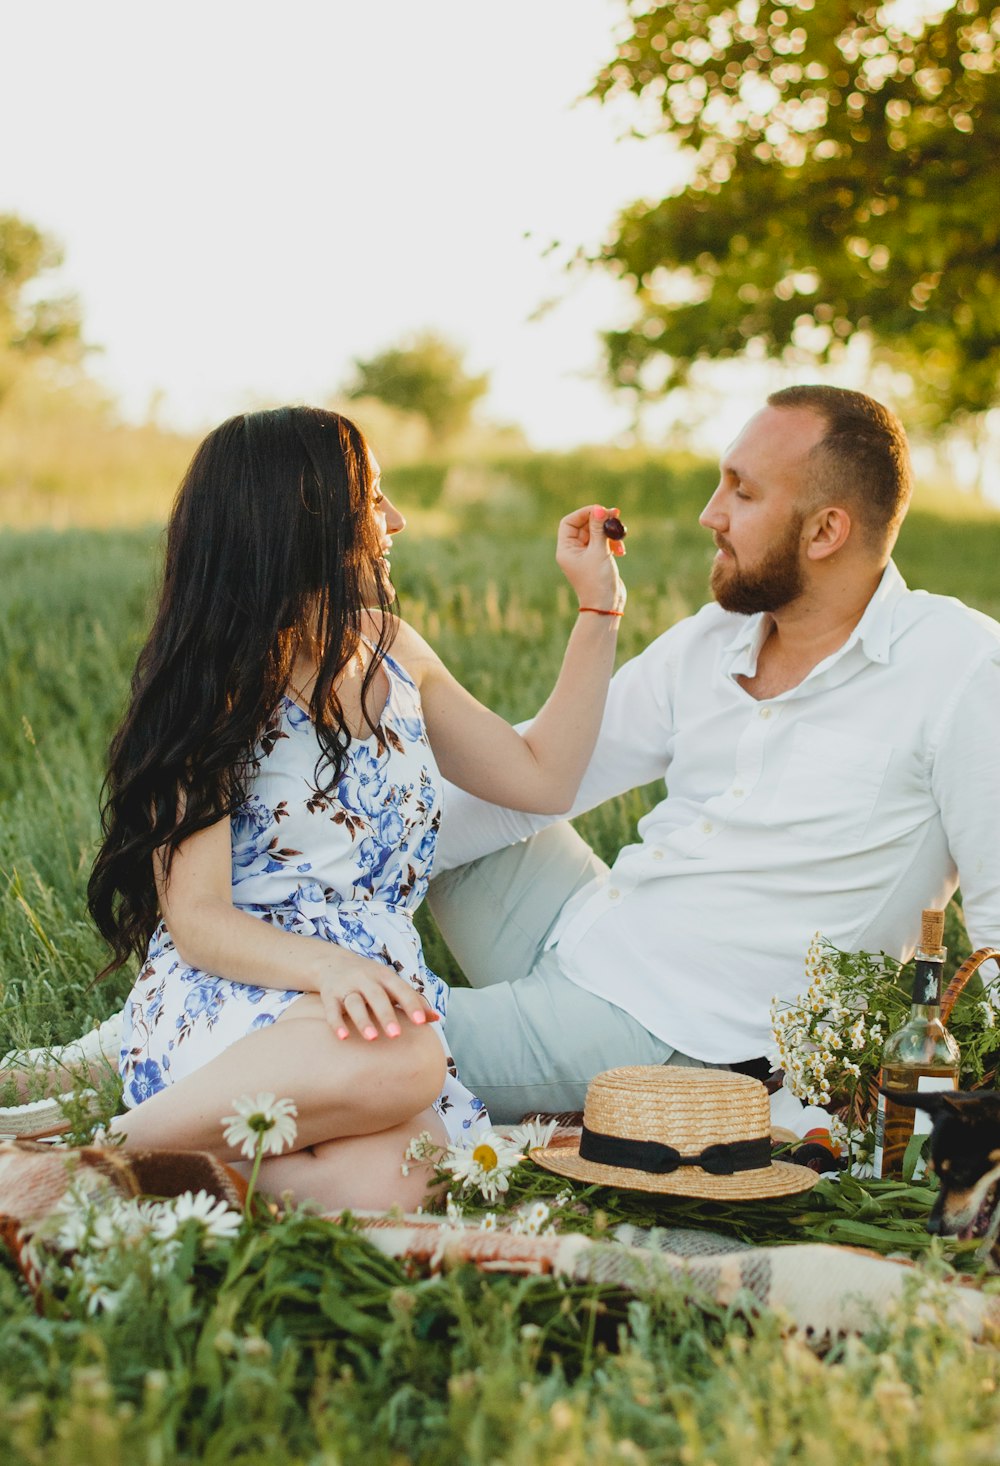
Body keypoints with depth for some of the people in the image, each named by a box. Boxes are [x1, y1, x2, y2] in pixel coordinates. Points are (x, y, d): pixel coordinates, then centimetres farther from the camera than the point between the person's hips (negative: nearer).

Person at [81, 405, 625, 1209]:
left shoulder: (390, 650, 17)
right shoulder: (218, 691, -4)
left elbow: (542, 778, 22)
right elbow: (194, 917, -12)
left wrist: (600, 608, 20)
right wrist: (327, 966, -32)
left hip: (372, 997, 4)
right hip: (229, 1001, -4)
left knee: (393, 1183, -32)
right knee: (397, 1062, -39)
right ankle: (113, 1150, -20)